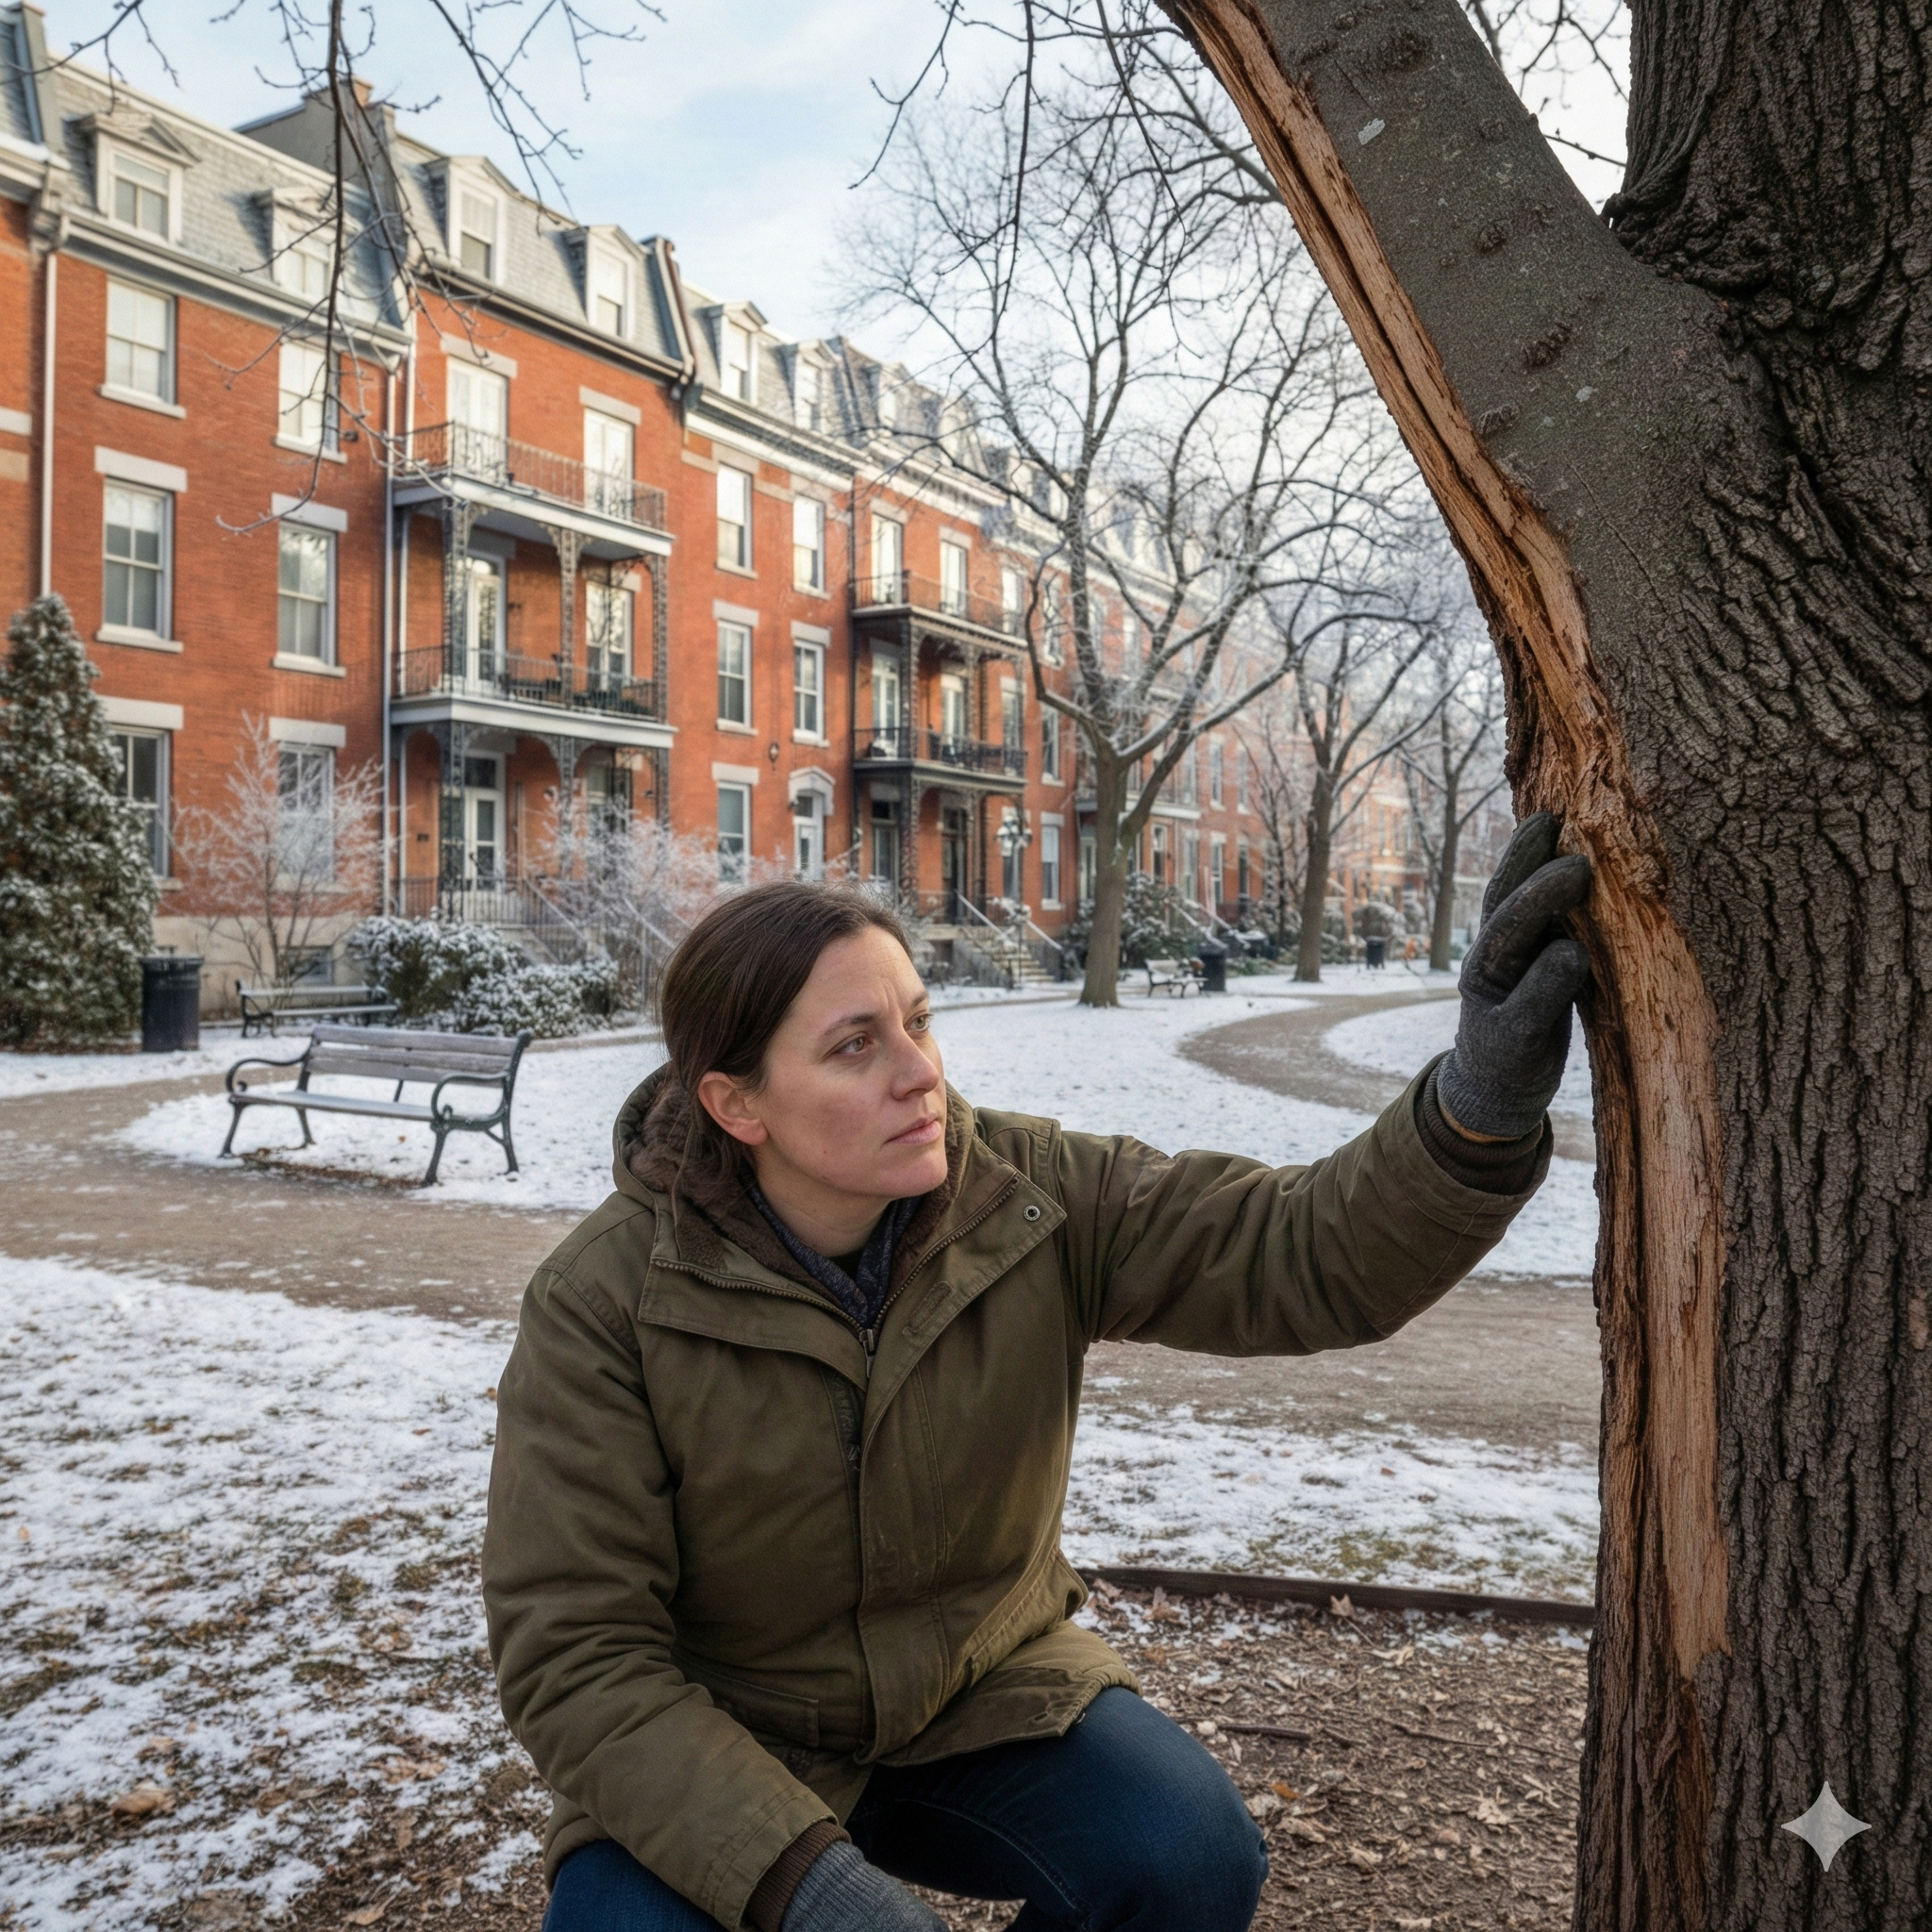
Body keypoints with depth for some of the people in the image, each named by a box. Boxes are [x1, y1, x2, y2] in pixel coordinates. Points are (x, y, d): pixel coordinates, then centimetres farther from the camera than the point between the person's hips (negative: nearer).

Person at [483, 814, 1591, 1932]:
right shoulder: (602, 1307, -22)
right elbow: (578, 1657, -20)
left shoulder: (1031, 1198, -16)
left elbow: (1308, 1255, -23)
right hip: (710, 1755, -1)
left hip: (982, 1694, 2)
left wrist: (1483, 1105, -44)